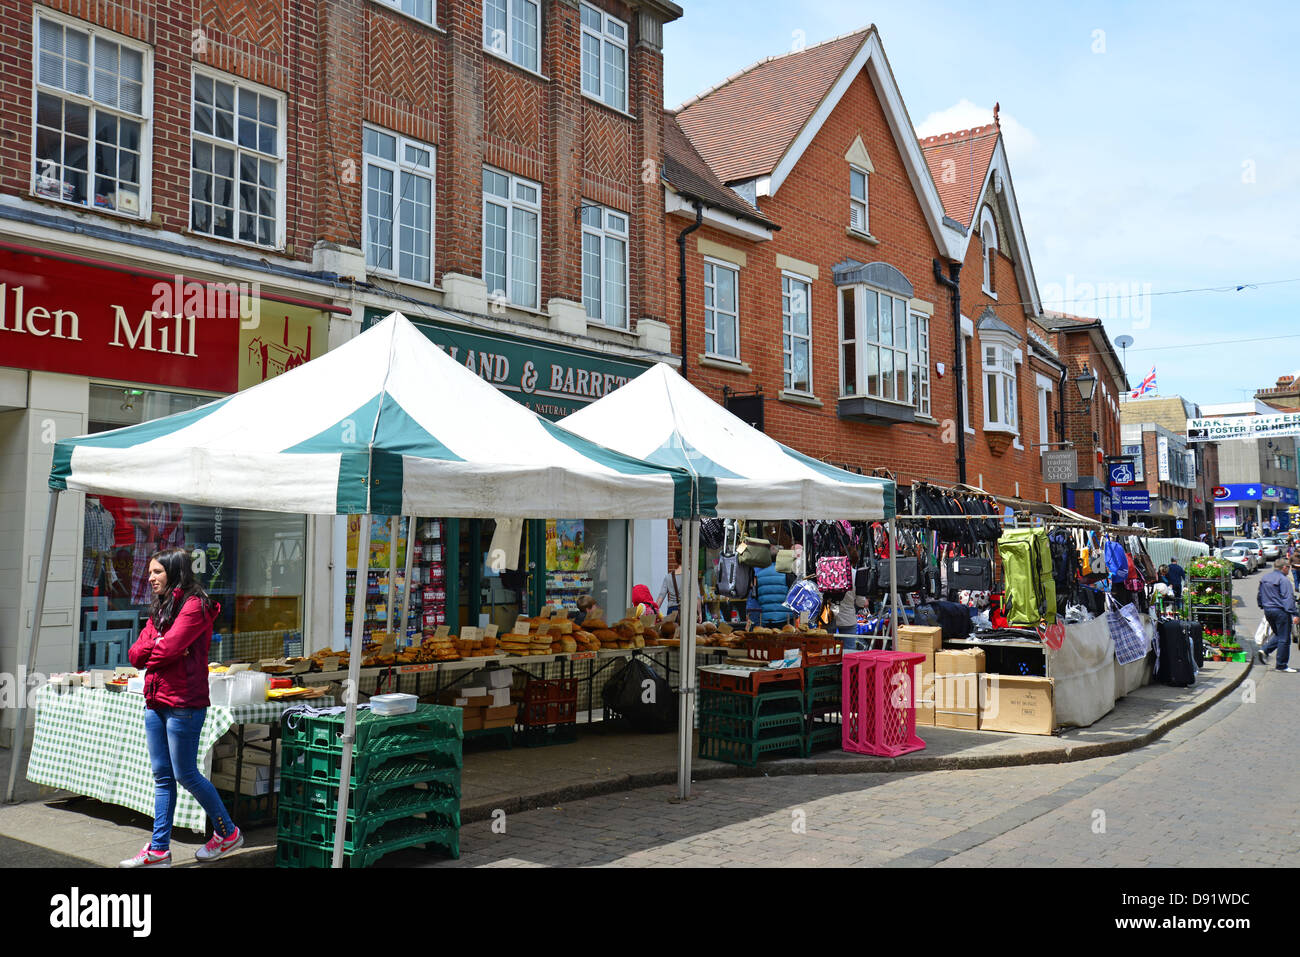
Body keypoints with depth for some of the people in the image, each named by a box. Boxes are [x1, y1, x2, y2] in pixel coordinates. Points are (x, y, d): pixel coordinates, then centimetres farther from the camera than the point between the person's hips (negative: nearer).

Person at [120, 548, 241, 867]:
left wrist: (148, 653, -1)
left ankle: (228, 832, 15)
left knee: (185, 774, -1)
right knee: (162, 776, 11)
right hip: (155, 701, 8)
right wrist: (158, 647, -10)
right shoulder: (159, 609, 16)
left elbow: (168, 649, -20)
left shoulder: (194, 605, -11)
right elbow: (135, 654, 9)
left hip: (183, 704, -8)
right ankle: (159, 850, 16)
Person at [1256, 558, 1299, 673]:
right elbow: (1288, 598, -19)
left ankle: (1264, 650, 3)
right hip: (1280, 611, -8)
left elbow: (1259, 596, 18)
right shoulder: (1283, 579, -14)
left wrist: (1263, 607, 29)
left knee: (1278, 635, 21)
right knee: (1284, 639, 1)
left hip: (1267, 610, 8)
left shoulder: (1264, 578, 11)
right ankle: (1282, 666, 4)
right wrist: (1293, 614, -20)